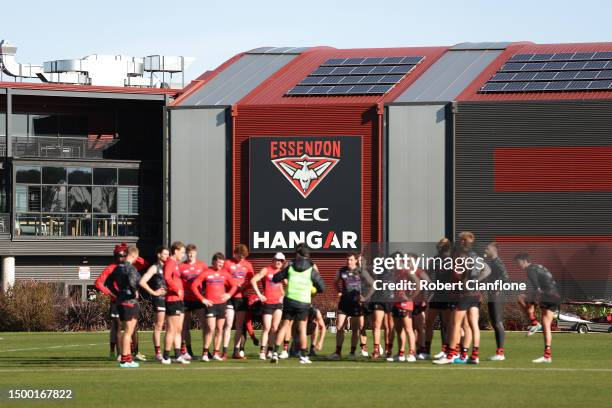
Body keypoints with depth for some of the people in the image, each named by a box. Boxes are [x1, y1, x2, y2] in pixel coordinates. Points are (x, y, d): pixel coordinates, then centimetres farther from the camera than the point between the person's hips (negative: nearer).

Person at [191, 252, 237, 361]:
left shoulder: (224, 273, 9)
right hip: (210, 304, -5)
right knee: (211, 329, -14)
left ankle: (216, 353, 14)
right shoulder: (206, 273, -3)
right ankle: (205, 353, -9)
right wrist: (202, 299, -8)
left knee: (219, 329, 6)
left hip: (221, 303, 5)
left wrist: (229, 294, 0)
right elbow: (194, 286, -5)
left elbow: (234, 285, 18)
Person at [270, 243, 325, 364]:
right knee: (302, 328, 8)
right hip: (303, 302, -1)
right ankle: (303, 356, 7)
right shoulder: (311, 271, -4)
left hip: (289, 300, 1)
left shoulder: (290, 268, 1)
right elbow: (322, 288, -1)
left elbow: (275, 279, 9)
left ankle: (275, 353, -1)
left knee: (284, 326, 8)